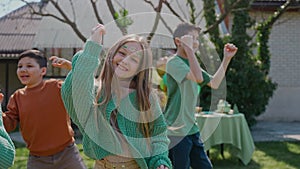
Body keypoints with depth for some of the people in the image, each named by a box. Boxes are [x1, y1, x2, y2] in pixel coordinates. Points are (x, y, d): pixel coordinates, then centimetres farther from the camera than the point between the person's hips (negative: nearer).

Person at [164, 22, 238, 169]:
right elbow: (198, 78, -30)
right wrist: (188, 48, -25)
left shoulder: (190, 63, 14)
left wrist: (226, 59, 12)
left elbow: (214, 83, 15)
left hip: (191, 129, 9)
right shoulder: (174, 62, -14)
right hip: (176, 131, -9)